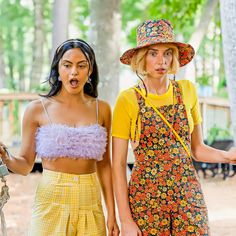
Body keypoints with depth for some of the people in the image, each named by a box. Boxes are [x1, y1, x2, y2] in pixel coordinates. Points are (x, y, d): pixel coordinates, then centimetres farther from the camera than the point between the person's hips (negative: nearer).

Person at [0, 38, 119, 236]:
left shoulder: (101, 109, 4)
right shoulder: (37, 109, -2)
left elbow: (104, 165, 7)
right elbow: (26, 165, 1)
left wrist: (112, 214, 6)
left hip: (91, 205, 2)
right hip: (51, 203, -2)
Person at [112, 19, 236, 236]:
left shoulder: (187, 91, 3)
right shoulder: (128, 100, -6)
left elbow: (197, 148, 11)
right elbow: (118, 164, -6)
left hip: (188, 196, 3)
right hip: (145, 200, -2)